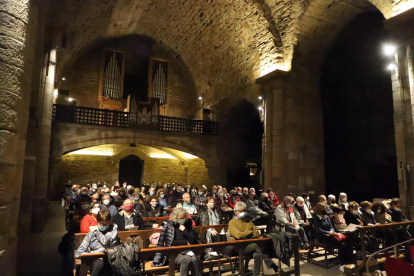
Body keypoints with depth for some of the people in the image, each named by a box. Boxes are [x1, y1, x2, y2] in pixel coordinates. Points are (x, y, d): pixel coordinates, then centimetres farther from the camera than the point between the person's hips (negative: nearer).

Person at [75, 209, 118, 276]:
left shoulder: (114, 228, 13)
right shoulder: (91, 233, 13)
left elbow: (106, 241, -5)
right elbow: (78, 253, 6)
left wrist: (96, 231, 8)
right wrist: (92, 253, -10)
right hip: (97, 260, 0)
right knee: (99, 263, -35)